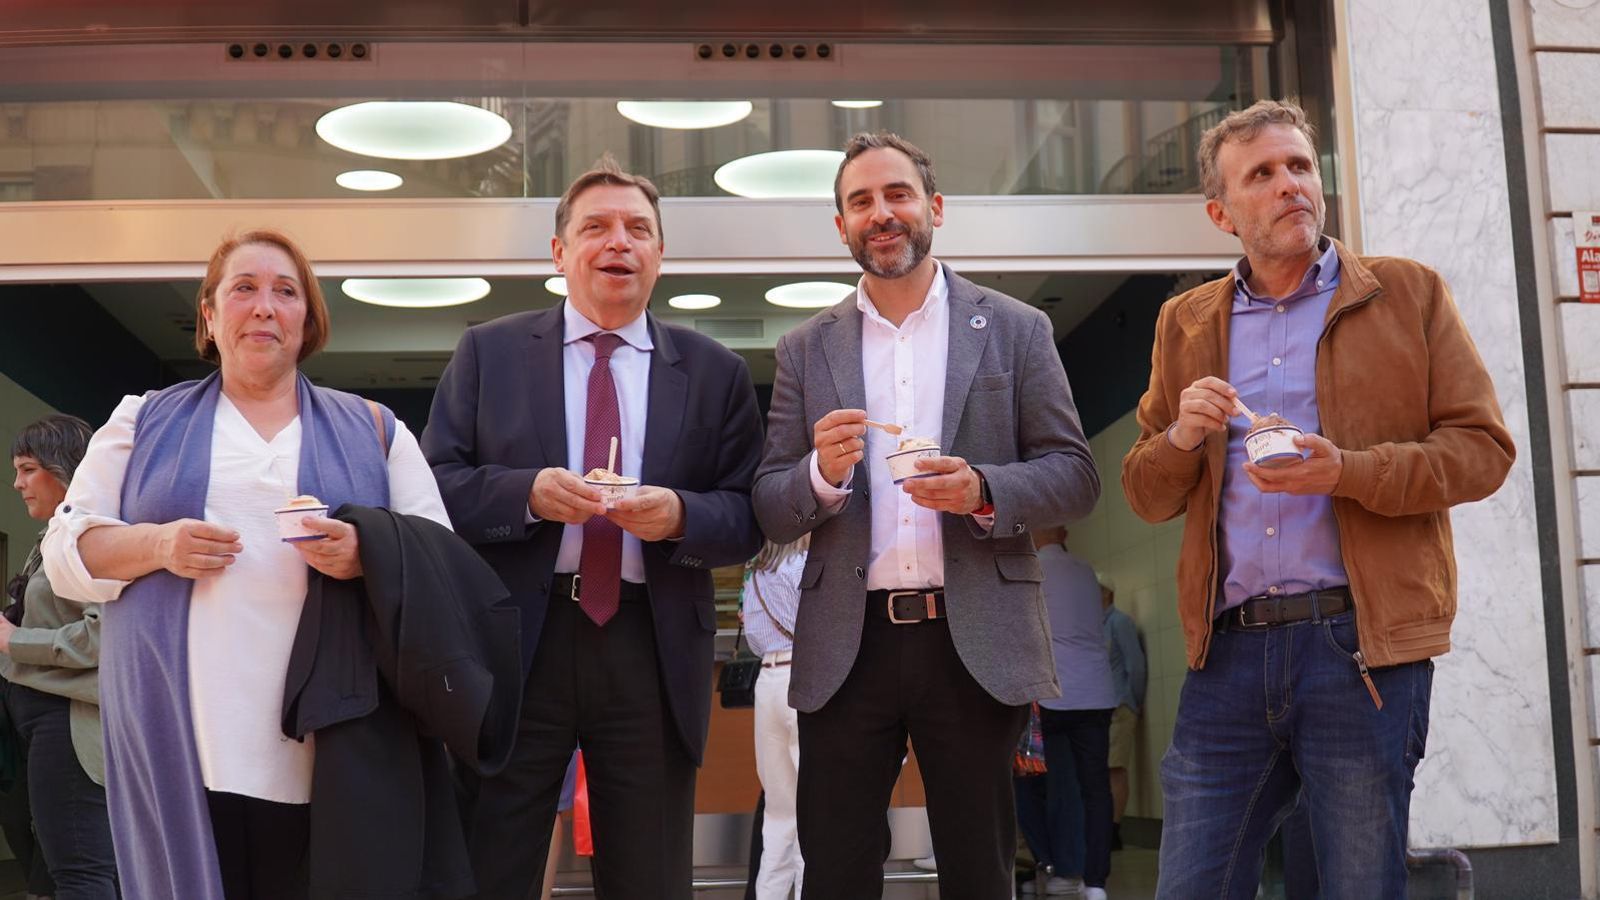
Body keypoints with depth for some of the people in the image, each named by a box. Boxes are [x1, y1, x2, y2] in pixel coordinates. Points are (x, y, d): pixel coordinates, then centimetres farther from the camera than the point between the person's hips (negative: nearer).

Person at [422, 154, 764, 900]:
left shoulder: (716, 372, 8)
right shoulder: (487, 352, 7)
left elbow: (749, 518, 4)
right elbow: (434, 484, 1)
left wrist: (680, 514, -16)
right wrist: (527, 493, -16)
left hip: (652, 651, 1)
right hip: (514, 644, -1)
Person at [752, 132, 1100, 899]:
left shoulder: (1016, 330, 6)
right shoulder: (805, 350, 9)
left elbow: (1074, 475, 3)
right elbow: (770, 512, 7)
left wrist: (984, 491, -16)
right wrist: (822, 473, -15)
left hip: (976, 641, -1)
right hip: (845, 647, 1)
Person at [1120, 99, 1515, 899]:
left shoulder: (1409, 294, 7)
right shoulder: (1186, 324, 15)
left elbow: (1482, 448, 1)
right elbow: (1147, 496, 16)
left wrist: (1347, 472, -14)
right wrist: (1181, 437, -6)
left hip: (1363, 643, -2)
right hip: (1229, 650, 3)